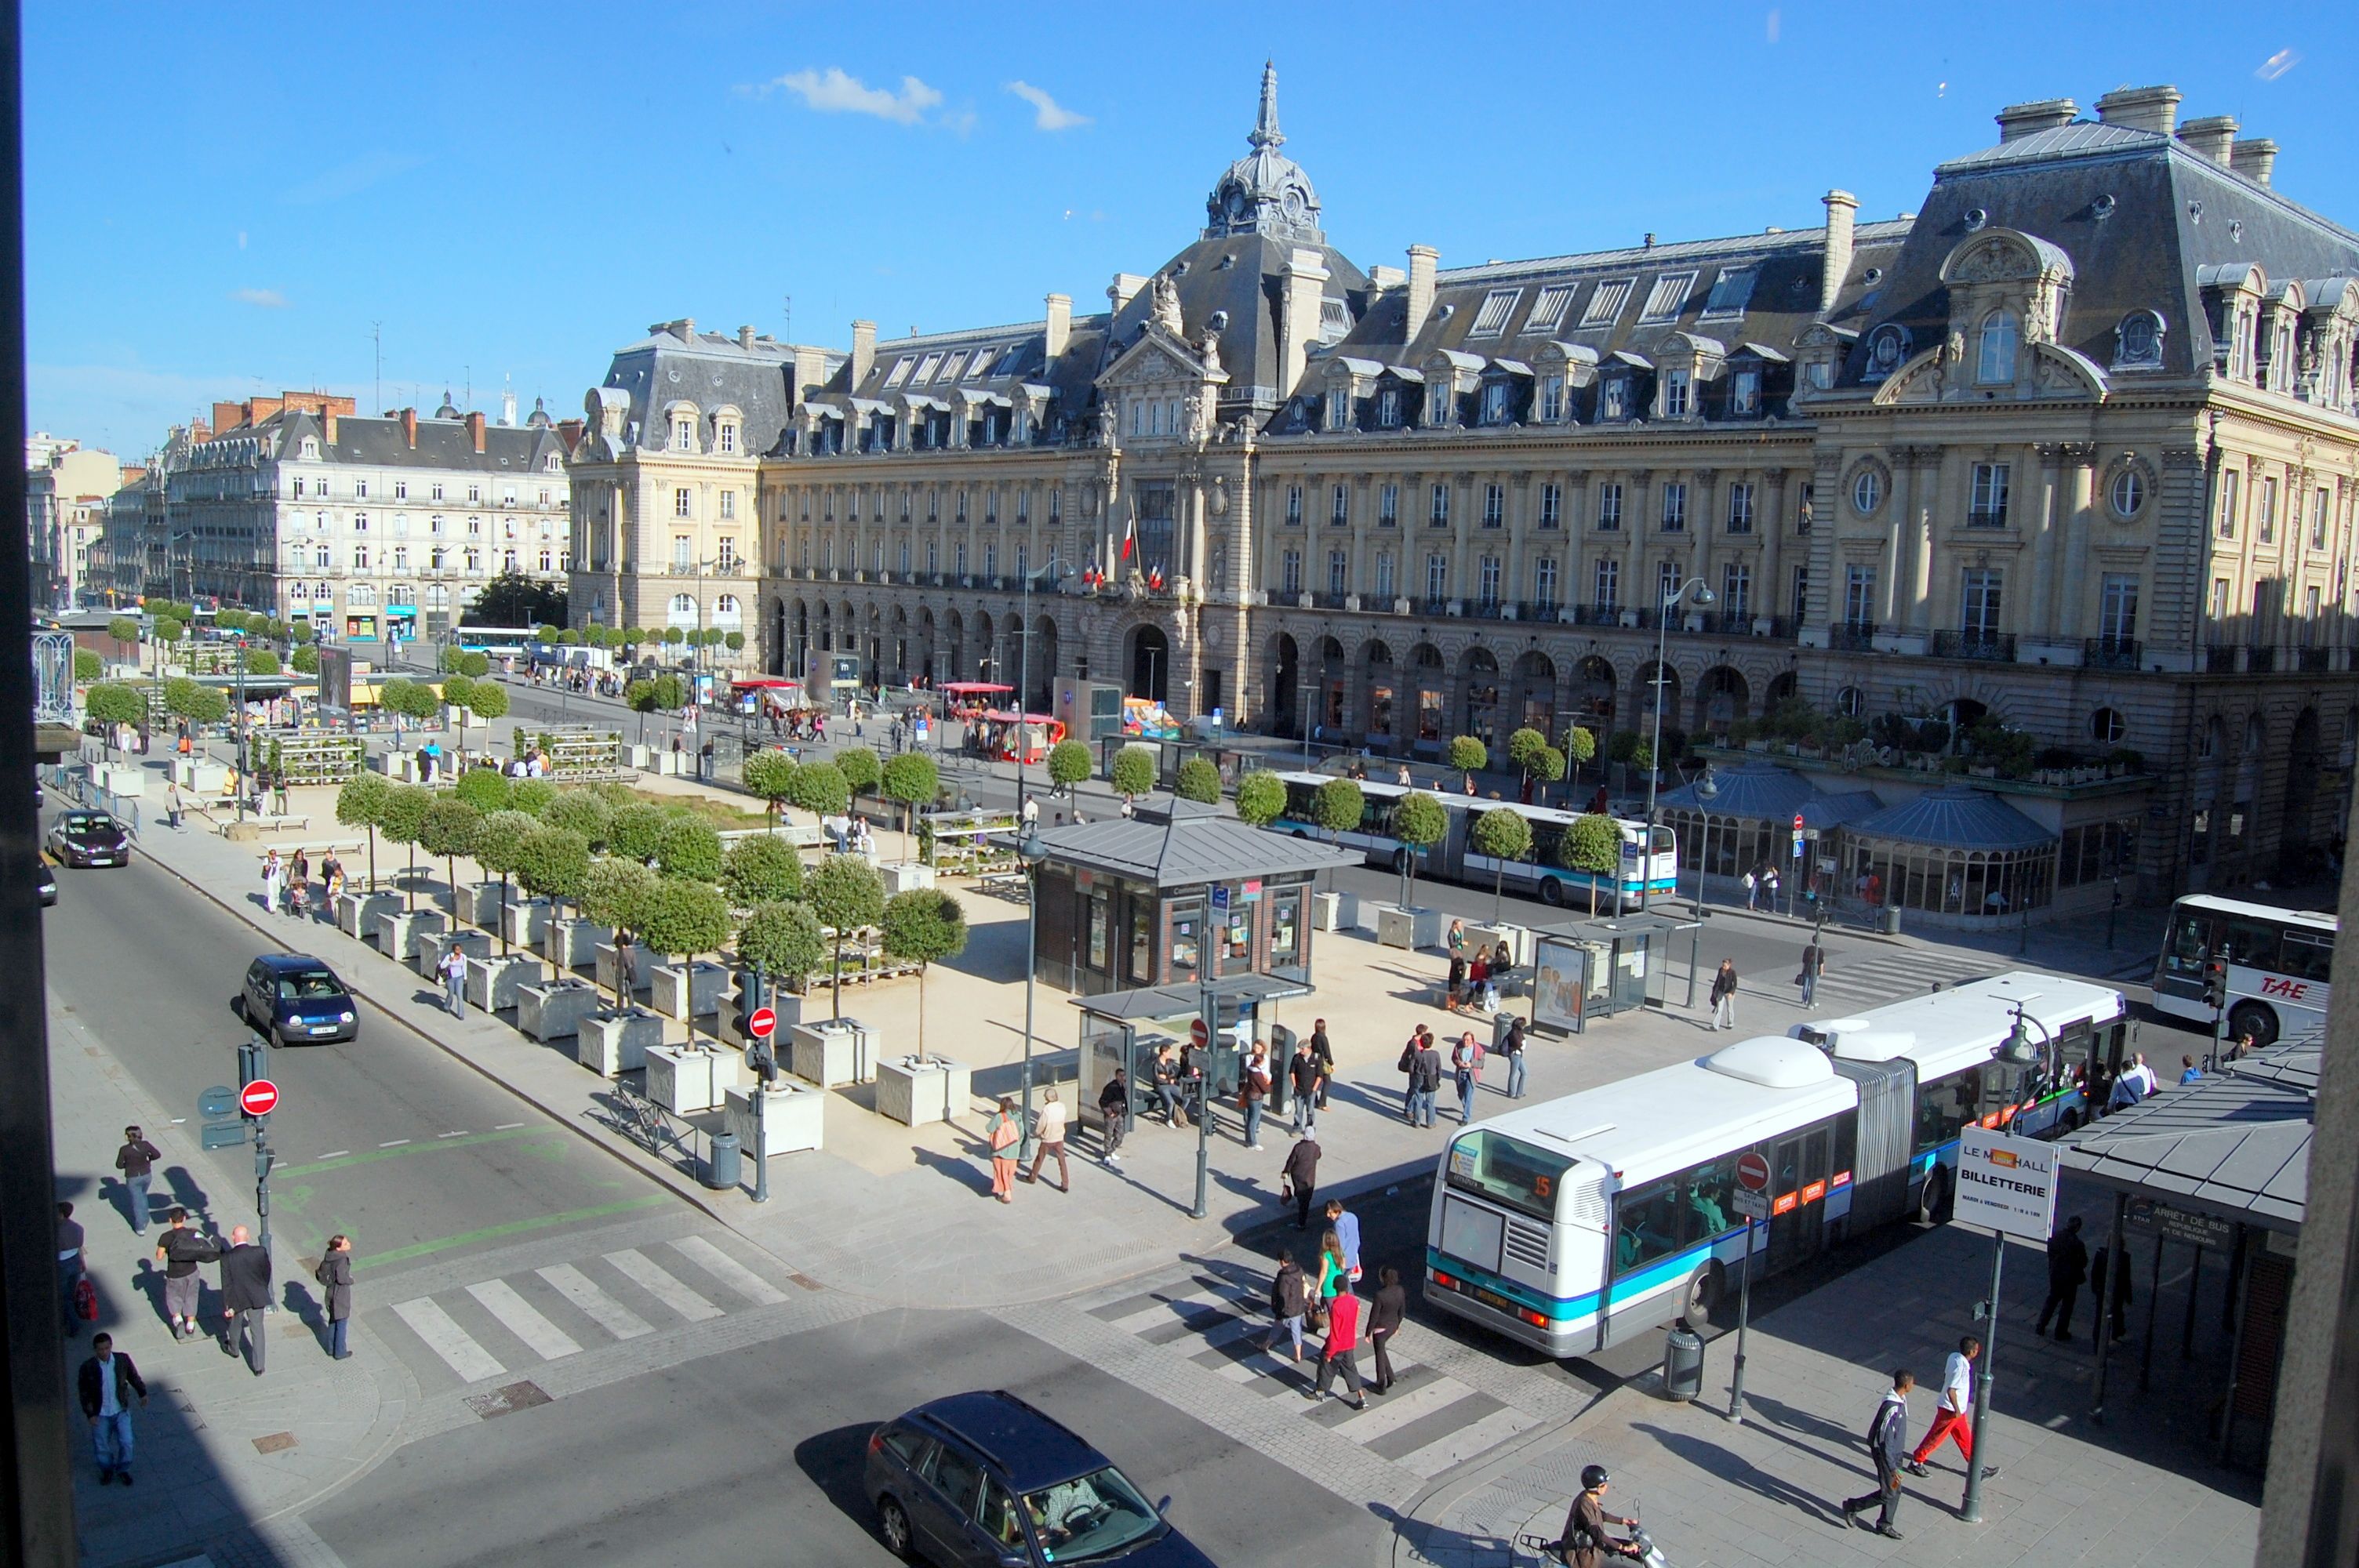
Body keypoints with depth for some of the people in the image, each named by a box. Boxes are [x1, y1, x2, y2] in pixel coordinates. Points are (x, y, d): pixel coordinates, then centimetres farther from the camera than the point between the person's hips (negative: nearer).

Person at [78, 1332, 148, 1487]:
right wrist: (90, 1414, -9)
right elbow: (84, 1392, -7)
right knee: (101, 1446, 12)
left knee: (126, 1442, 0)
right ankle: (107, 1471, 38)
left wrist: (142, 1393, 11)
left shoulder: (123, 1360, -11)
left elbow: (133, 1377, 6)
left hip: (121, 1411, 1)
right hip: (100, 1414, -1)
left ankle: (123, 1470, 24)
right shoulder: (88, 1368, -16)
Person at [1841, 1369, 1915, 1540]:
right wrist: (1893, 1468, -27)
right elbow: (1884, 1441, -30)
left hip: (1896, 1453, 9)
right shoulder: (1891, 1409, -32)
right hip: (1886, 1454, -9)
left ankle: (1884, 1525, 32)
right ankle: (1852, 1506, 18)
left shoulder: (1901, 1400, -2)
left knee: (1895, 1491, 17)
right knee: (1888, 1493, 2)